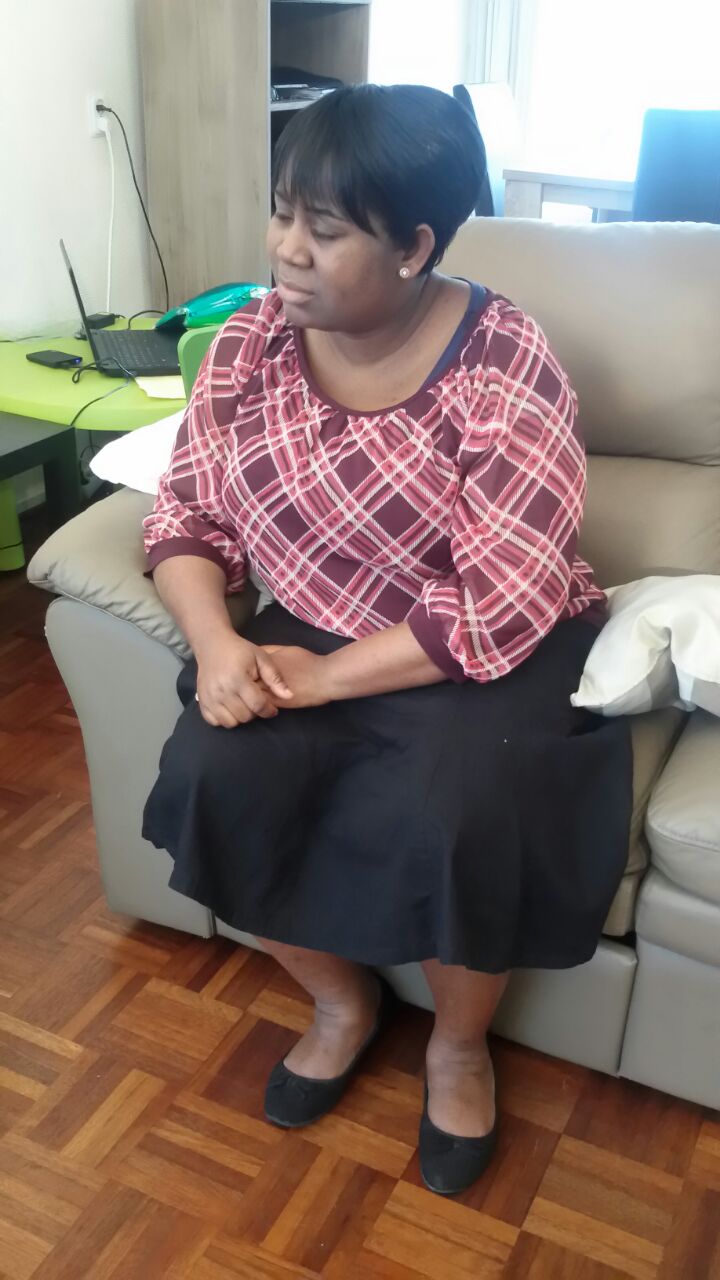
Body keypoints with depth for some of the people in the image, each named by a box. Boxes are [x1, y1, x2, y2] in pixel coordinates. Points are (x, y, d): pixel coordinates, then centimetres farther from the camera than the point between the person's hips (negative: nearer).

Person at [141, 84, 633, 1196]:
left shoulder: (505, 367, -19)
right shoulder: (251, 342, -4)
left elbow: (503, 611, -23)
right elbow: (187, 523, 1)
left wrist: (323, 677, -23)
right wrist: (216, 642, -19)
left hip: (492, 658, -4)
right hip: (316, 639, 5)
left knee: (459, 817, -30)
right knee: (214, 780, -20)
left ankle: (460, 1042, 6)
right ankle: (343, 1000, 10)